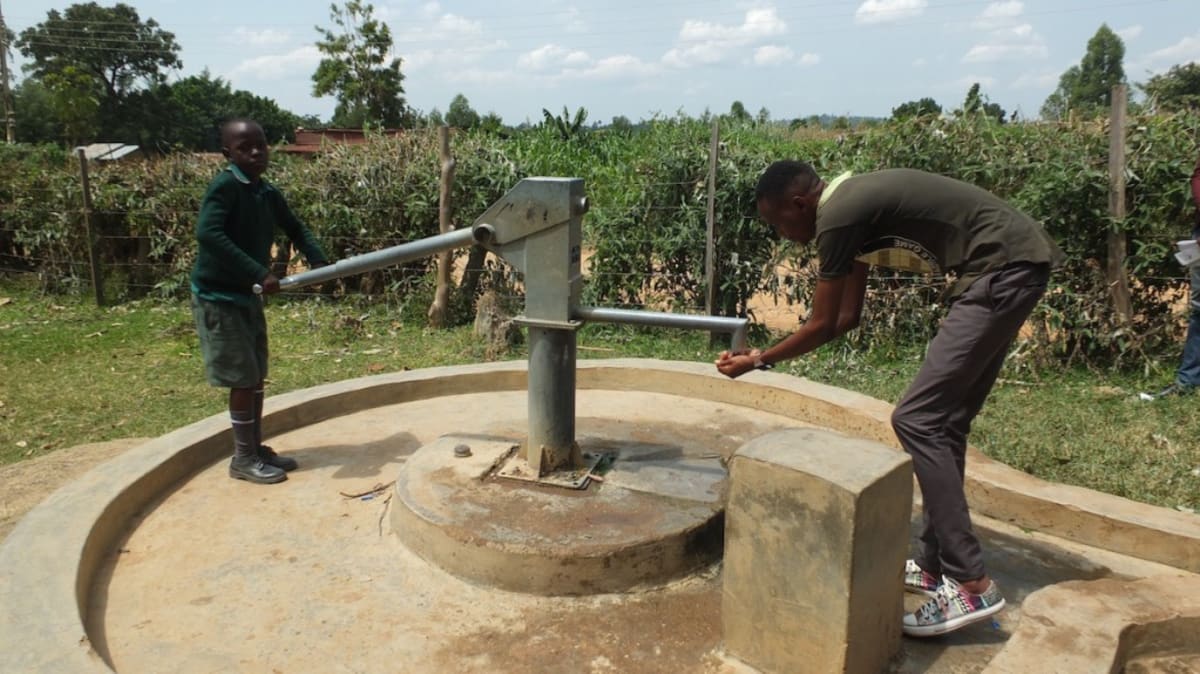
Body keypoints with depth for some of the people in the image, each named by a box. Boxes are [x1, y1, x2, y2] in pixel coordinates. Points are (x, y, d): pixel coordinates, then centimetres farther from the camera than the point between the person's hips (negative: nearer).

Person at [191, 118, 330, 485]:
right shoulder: (224, 185, -18)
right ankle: (243, 459, 10)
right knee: (243, 379, -3)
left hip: (247, 295, 8)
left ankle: (256, 448, 26)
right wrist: (259, 273, -34)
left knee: (256, 376, 13)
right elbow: (207, 233, -32)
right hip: (217, 296, -8)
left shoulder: (268, 193, 5)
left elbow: (295, 227, 22)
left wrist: (317, 259, 6)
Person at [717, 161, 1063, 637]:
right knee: (943, 422, 12)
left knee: (917, 420, -11)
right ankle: (933, 563, 20)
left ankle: (971, 584, -8)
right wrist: (766, 354, 22)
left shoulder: (837, 217, -14)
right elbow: (846, 317, 19)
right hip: (1013, 267, 10)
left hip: (1004, 270, -10)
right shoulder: (850, 205, 15)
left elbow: (821, 326, -6)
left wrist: (759, 361, 7)